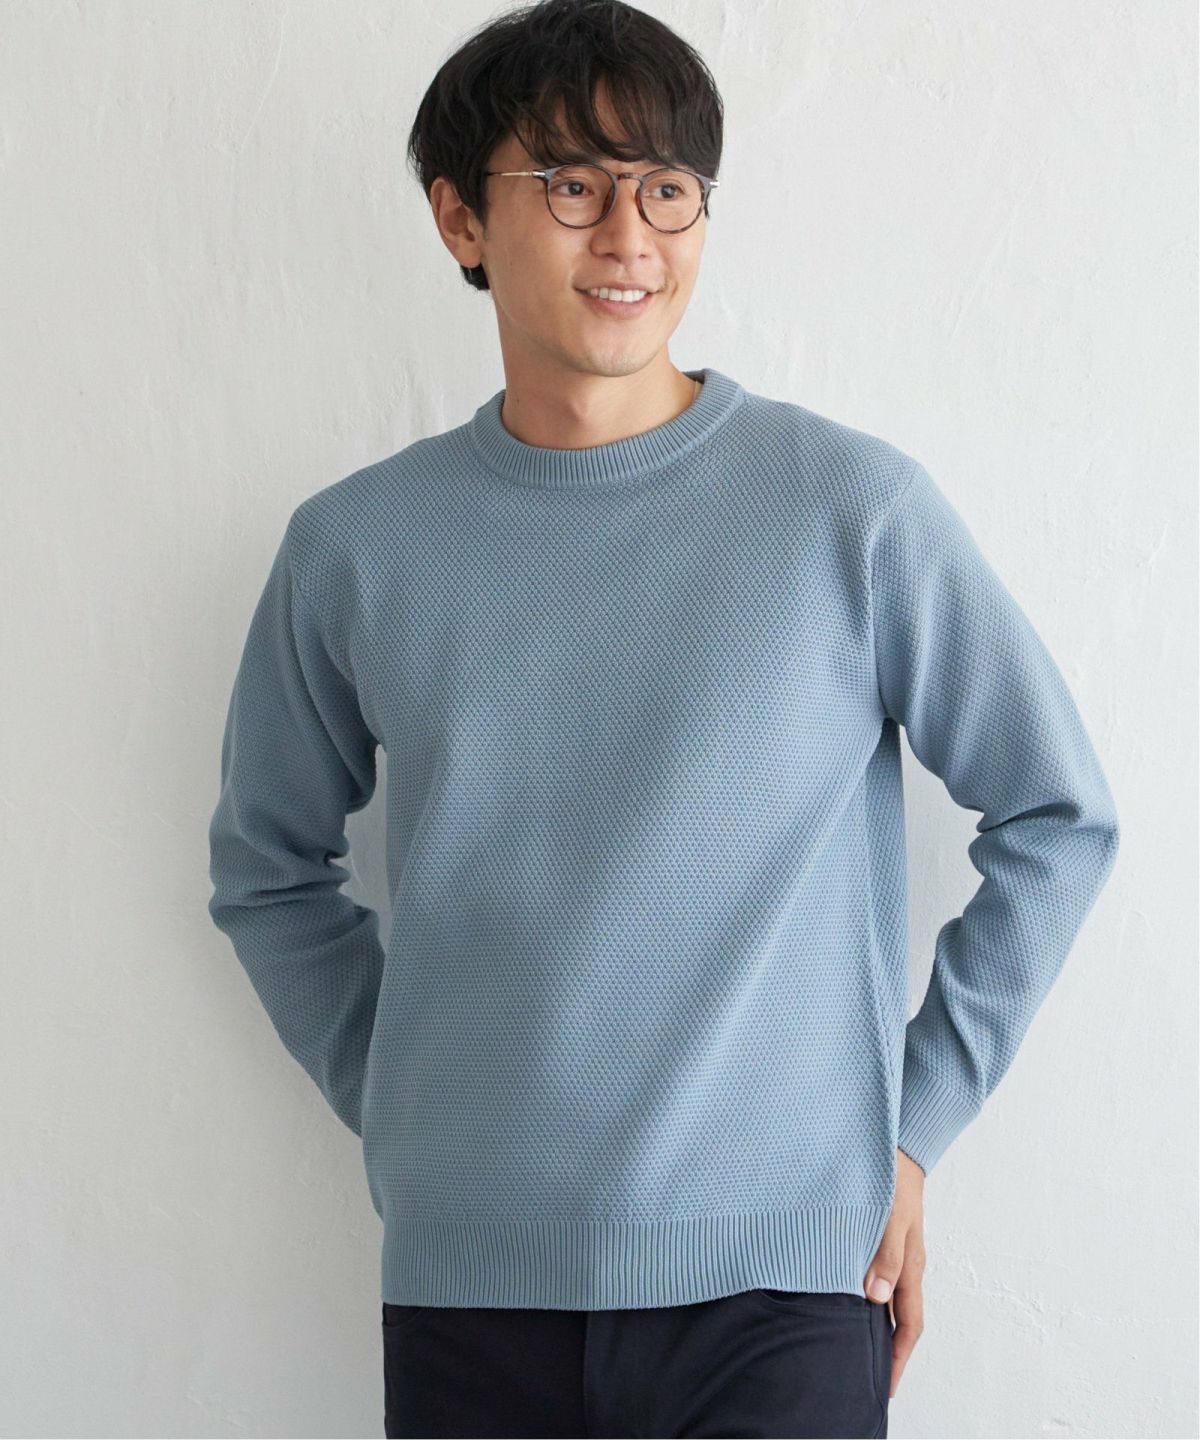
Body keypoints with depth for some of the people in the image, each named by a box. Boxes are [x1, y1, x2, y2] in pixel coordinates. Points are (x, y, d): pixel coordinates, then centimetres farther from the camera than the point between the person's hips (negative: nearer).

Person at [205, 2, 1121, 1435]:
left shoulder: (856, 507, -5)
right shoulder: (354, 546, 1)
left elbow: (1057, 820, 2)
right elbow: (268, 868, 14)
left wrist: (914, 1121, 1)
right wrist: (390, 1102, 5)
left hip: (781, 1272, -2)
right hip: (466, 1277, 2)